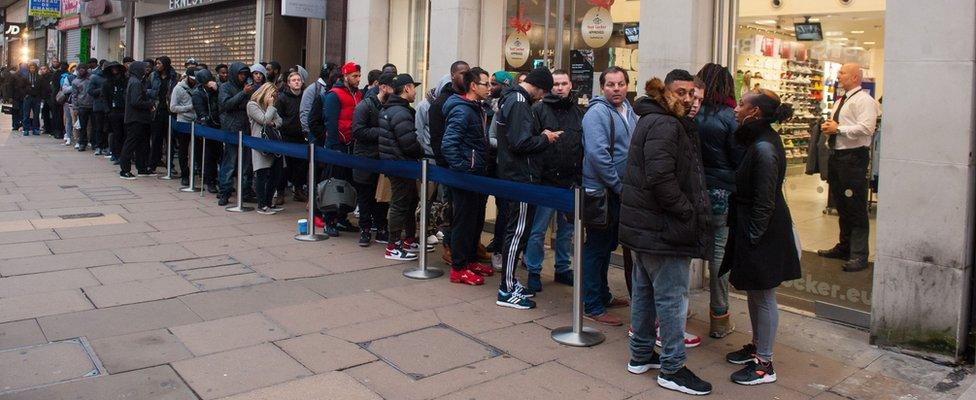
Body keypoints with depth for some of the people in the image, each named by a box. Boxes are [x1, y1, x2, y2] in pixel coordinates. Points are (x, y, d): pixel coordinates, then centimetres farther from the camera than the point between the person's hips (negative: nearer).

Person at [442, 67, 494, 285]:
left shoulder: (477, 109, 14)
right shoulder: (462, 110, -17)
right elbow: (448, 144, -24)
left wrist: (483, 167, 15)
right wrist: (462, 168, -23)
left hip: (478, 175, 10)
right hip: (466, 176, -10)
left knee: (477, 220, 17)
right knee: (464, 221, -2)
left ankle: (471, 259, 30)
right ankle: (459, 268, 7)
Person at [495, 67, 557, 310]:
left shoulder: (512, 99, 15)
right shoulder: (519, 103, -17)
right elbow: (521, 143, -25)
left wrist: (541, 136, 7)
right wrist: (545, 139, -9)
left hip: (514, 175, 11)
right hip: (521, 177, -11)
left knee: (517, 230, 16)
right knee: (517, 232, -5)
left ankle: (510, 282, 25)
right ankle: (507, 291, 1)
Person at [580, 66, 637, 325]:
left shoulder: (629, 112, 12)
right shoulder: (598, 112, -16)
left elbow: (636, 148, 21)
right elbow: (597, 154, -24)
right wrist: (619, 186, -19)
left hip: (619, 192, 9)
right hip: (601, 191, -9)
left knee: (607, 245, 19)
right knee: (597, 247, -2)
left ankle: (602, 294, 33)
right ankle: (592, 306, 6)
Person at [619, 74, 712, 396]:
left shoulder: (652, 120, 15)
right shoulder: (665, 126, -18)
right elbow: (661, 179, -27)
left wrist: (688, 211, 13)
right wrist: (689, 213, -17)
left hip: (642, 223, 11)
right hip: (663, 227, -11)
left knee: (644, 290, 17)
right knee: (672, 296, -1)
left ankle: (641, 355, 28)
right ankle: (672, 368, 9)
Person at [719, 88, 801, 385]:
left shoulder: (764, 148, -22)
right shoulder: (759, 141, 8)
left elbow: (764, 202, -22)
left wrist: (753, 237, -17)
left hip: (763, 233, -10)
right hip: (753, 229, 10)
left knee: (763, 296, 1)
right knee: (754, 293, 20)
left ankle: (764, 364, 13)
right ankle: (757, 346, 36)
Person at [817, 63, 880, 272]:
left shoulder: (864, 100, -9)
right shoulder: (840, 101, 20)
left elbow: (866, 128, -21)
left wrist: (838, 129, -16)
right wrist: (828, 128, 7)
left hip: (854, 157, -9)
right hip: (836, 157, 10)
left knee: (856, 208, -7)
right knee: (841, 206, 17)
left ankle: (859, 255, -2)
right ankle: (844, 247, 29)